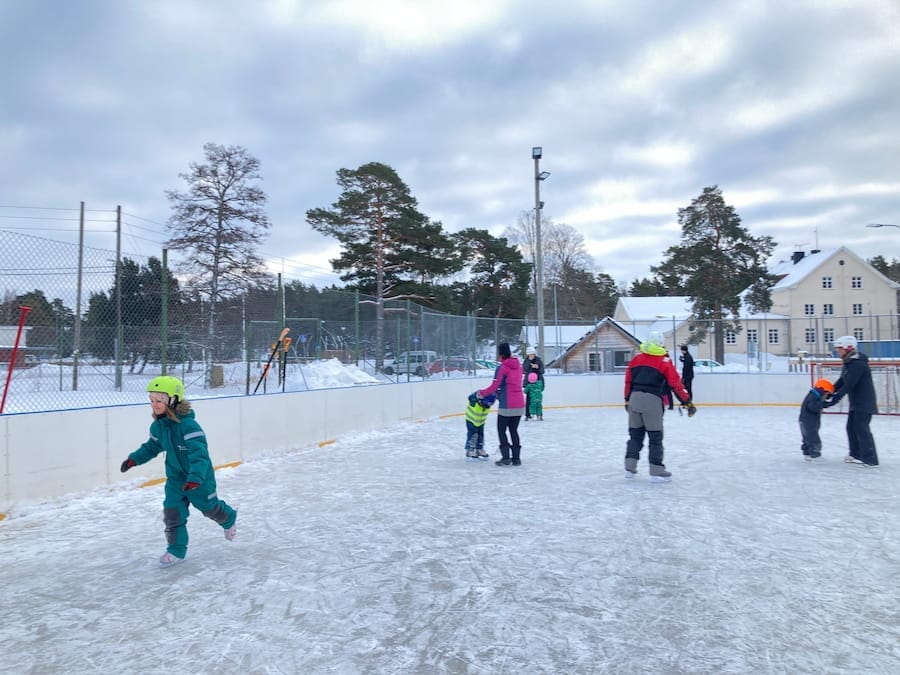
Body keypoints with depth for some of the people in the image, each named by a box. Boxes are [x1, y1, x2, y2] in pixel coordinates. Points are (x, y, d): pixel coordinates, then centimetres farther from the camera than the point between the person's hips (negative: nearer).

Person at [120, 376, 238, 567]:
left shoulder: (188, 425, -31)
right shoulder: (158, 426, -5)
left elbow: (199, 454, -36)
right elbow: (152, 447, 15)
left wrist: (195, 478, -45)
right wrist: (134, 459, 5)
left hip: (199, 477, -6)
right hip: (175, 478, 6)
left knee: (210, 508, 13)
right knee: (172, 513, 0)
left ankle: (229, 519, 44)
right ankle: (176, 550, 15)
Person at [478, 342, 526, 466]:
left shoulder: (502, 367, -12)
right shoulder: (518, 365, 9)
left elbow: (494, 386, -13)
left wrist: (482, 393, 2)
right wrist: (499, 391, 20)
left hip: (507, 405, -6)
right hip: (520, 404, 6)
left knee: (501, 430, 9)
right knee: (513, 430, 16)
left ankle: (506, 457, 6)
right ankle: (516, 457, 16)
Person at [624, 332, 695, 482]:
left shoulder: (636, 358, 10)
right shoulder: (665, 361, -1)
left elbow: (628, 381, 15)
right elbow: (676, 384, -4)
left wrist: (627, 400, 25)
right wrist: (688, 403, 1)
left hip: (635, 398, 4)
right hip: (652, 401, -4)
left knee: (635, 434, 15)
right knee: (655, 436, 4)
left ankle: (630, 468, 15)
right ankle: (656, 471, 6)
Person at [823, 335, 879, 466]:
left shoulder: (858, 363, -21)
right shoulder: (849, 362, 10)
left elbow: (848, 385, -26)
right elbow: (841, 381, 13)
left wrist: (835, 399, -25)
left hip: (864, 402, -10)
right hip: (856, 402, 10)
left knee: (861, 429, -8)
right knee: (851, 427, 13)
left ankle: (870, 459, -3)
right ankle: (856, 455, 22)